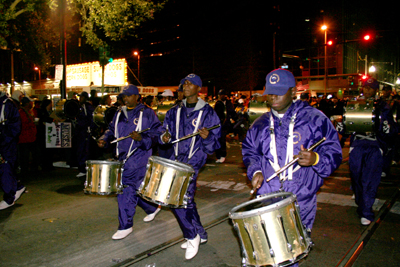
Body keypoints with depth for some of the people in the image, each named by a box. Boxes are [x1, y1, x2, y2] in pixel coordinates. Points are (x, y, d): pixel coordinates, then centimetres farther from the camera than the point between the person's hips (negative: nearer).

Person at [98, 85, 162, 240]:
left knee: (127, 189, -9)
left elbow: (157, 132, -8)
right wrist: (104, 139, 3)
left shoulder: (147, 113, -4)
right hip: (122, 157, 7)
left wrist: (142, 138, -25)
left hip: (138, 158, -7)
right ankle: (152, 208, 40)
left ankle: (125, 226, 3)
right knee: (136, 189, 15)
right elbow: (112, 129, 23)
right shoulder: (119, 113, 15)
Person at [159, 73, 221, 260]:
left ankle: (192, 236, 5)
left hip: (194, 159, -6)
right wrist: (165, 137, -5)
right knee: (186, 198, 14)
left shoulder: (207, 113, -4)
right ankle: (200, 233, 33)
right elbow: (166, 130, 17)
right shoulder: (175, 111, 9)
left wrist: (207, 137, -26)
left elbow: (214, 144, -5)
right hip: (177, 157, 6)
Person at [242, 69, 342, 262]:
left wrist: (315, 159, -22)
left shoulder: (314, 119, -2)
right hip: (266, 198, 3)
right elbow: (249, 151, 20)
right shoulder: (260, 124, 10)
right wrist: (255, 170, 2)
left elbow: (334, 152, -1)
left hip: (301, 199, -2)